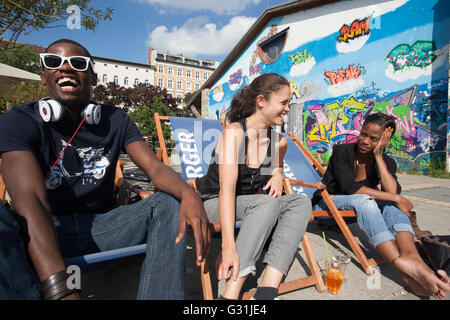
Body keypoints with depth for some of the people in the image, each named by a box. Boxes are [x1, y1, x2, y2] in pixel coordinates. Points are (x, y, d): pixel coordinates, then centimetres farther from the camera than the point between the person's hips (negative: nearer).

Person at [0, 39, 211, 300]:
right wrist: (59, 289, -38)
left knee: (169, 203, -19)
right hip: (43, 233, -2)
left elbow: (156, 168, -10)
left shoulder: (115, 121, 2)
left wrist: (188, 193, -34)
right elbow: (30, 199, -24)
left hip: (99, 227, 3)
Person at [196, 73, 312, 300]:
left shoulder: (279, 142, 1)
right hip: (214, 204, -6)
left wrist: (278, 175, -1)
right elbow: (227, 189, -30)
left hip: (252, 206, 6)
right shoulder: (234, 132, -19)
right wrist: (229, 247, -39)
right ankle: (231, 294, -35)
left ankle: (267, 288, -28)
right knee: (267, 202, -32)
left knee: (301, 202, -17)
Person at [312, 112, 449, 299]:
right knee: (363, 200, -35)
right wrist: (396, 198, -26)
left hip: (355, 211, 5)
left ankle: (412, 256, -48)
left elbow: (393, 192, -19)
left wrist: (378, 155, -19)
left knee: (390, 203, -23)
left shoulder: (386, 162, 1)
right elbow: (349, 188, -25)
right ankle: (401, 265, -52)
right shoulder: (342, 151, -11)